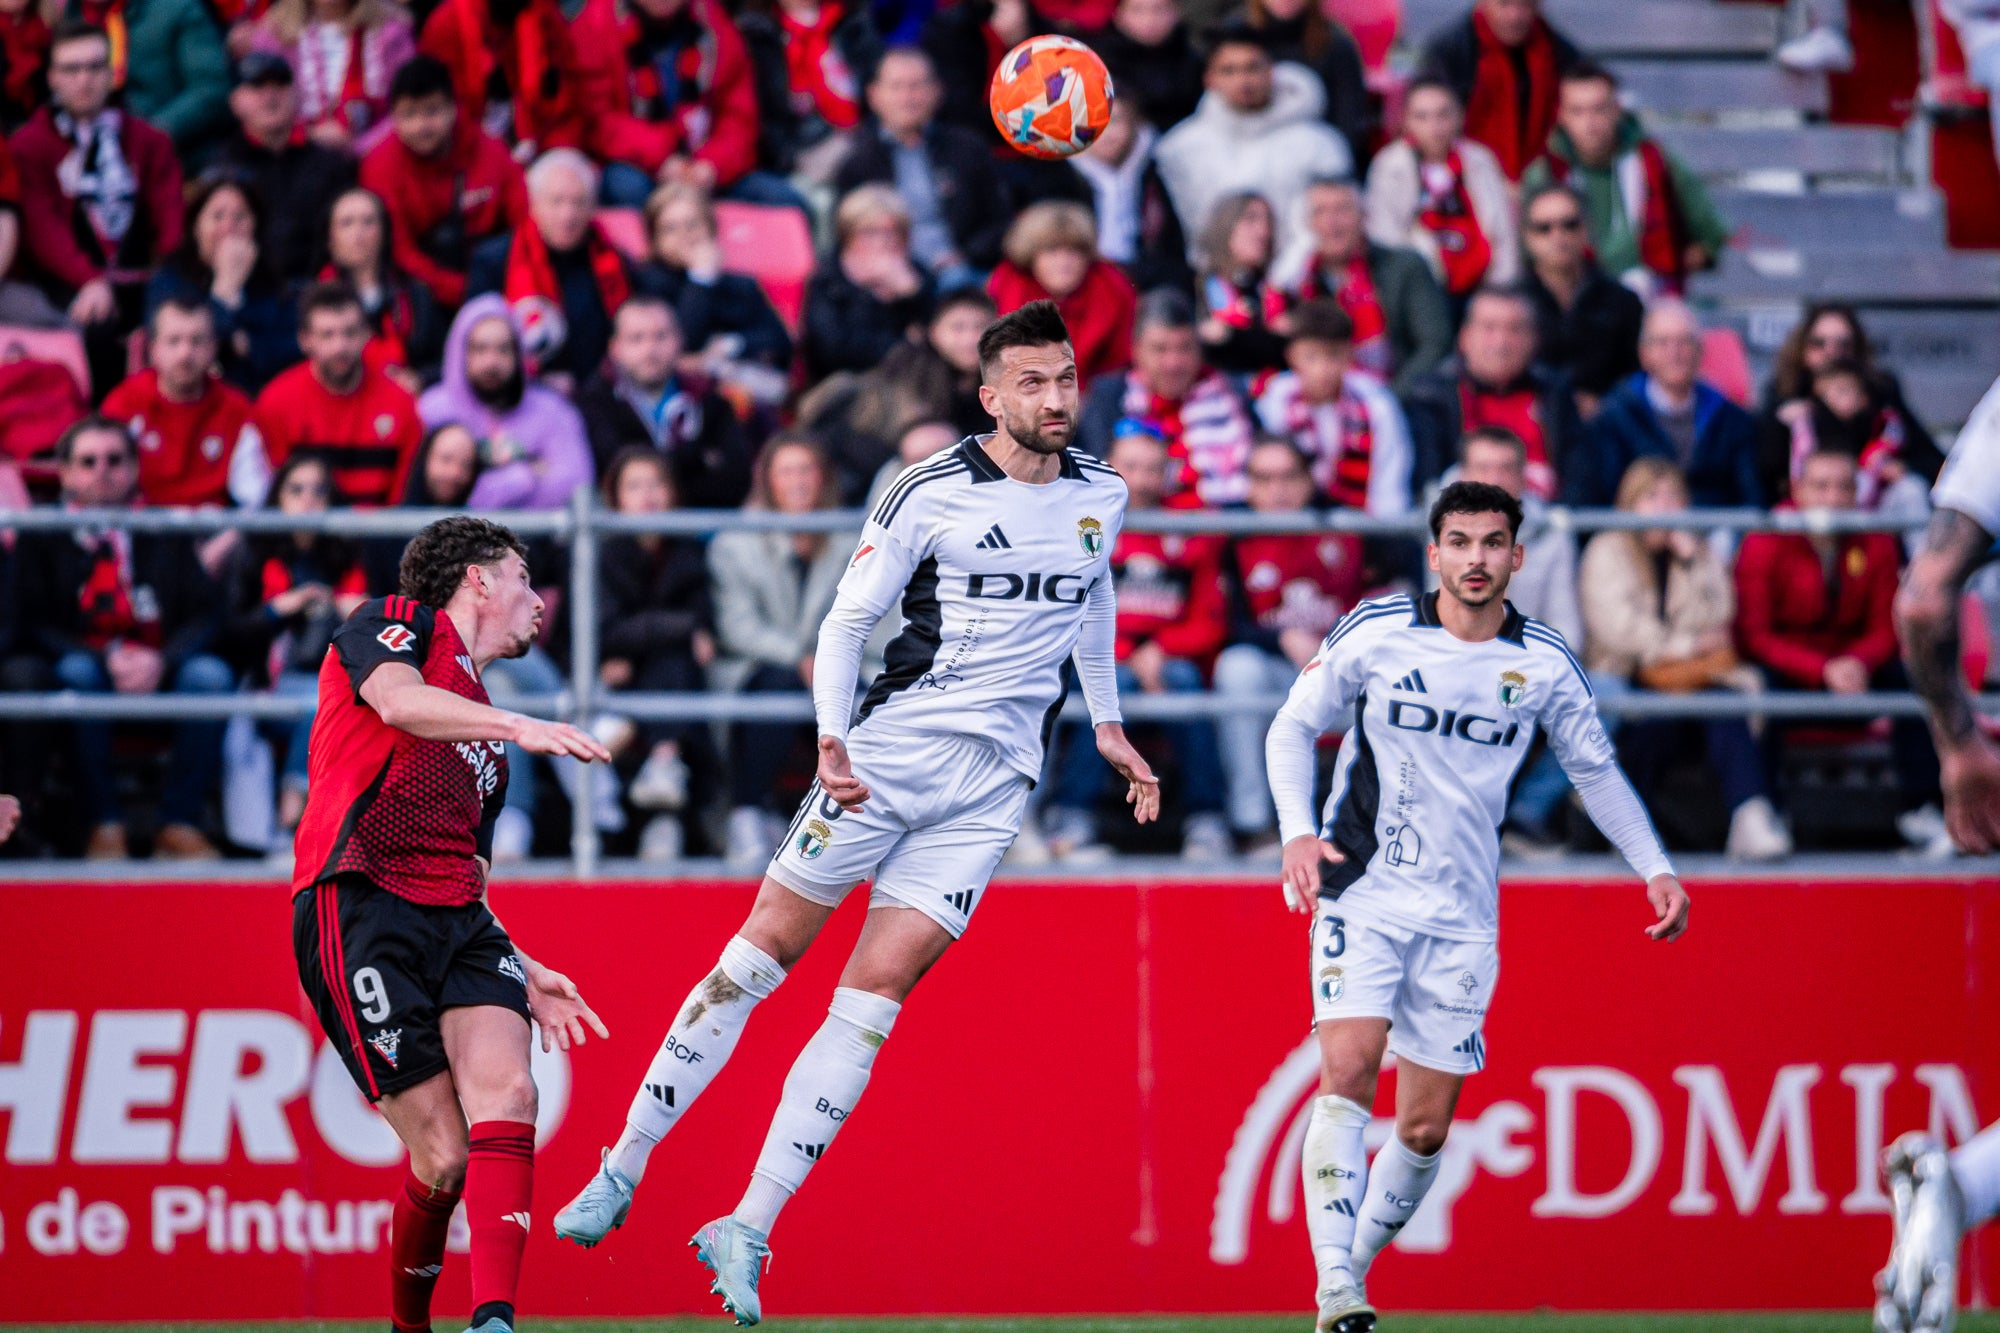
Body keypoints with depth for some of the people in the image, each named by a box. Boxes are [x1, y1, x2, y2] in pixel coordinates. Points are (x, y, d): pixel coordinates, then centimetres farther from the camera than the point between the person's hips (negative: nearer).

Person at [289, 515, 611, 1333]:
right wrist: (519, 728, -30)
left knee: (506, 1092, -21)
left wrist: (521, 974, 17)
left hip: (457, 923, 7)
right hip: (359, 908, -7)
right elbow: (398, 700, -15)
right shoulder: (393, 624, 9)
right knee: (445, 1155, -11)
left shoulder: (488, 744, 31)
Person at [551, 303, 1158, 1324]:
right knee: (762, 953, -3)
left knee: (871, 998, -6)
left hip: (994, 781, 3)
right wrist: (833, 742, -16)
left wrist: (1106, 723, 27)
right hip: (894, 742, -3)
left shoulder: (1101, 495, 8)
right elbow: (846, 619, -4)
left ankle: (747, 1232, -5)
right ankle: (622, 1171, 10)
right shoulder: (929, 493, -6)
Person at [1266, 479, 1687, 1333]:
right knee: (1348, 1072, -21)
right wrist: (1298, 831, -10)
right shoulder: (1376, 633, -5)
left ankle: (1356, 1264, 22)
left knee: (1426, 1127, 1)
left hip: (1462, 917, 3)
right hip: (1364, 890, -3)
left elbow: (1596, 770, 16)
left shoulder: (1544, 665, 1)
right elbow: (1293, 726, 5)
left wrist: (1655, 870, 8)